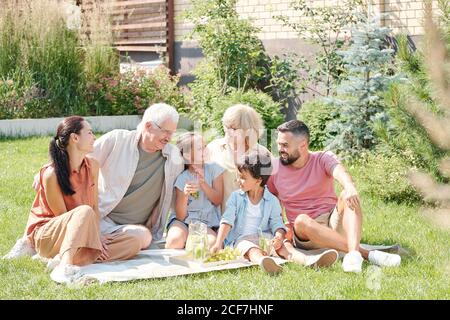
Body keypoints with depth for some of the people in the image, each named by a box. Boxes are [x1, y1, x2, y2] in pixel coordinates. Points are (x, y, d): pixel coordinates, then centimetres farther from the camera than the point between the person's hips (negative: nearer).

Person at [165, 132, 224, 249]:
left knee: (212, 243, -31)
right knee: (176, 240, -35)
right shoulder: (181, 178, -5)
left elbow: (217, 200, -1)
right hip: (184, 222, -2)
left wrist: (202, 183, -16)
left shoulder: (214, 169, 1)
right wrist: (185, 194, -30)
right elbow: (180, 216, -10)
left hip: (207, 224, 2)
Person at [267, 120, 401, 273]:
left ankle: (354, 252, -49)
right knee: (301, 220, -35)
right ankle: (366, 254, -41)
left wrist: (350, 187, -47)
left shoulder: (323, 159, 0)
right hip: (305, 232, 0)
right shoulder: (274, 170, 5)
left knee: (348, 197, -28)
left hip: (333, 222, 0)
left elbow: (339, 172, -23)